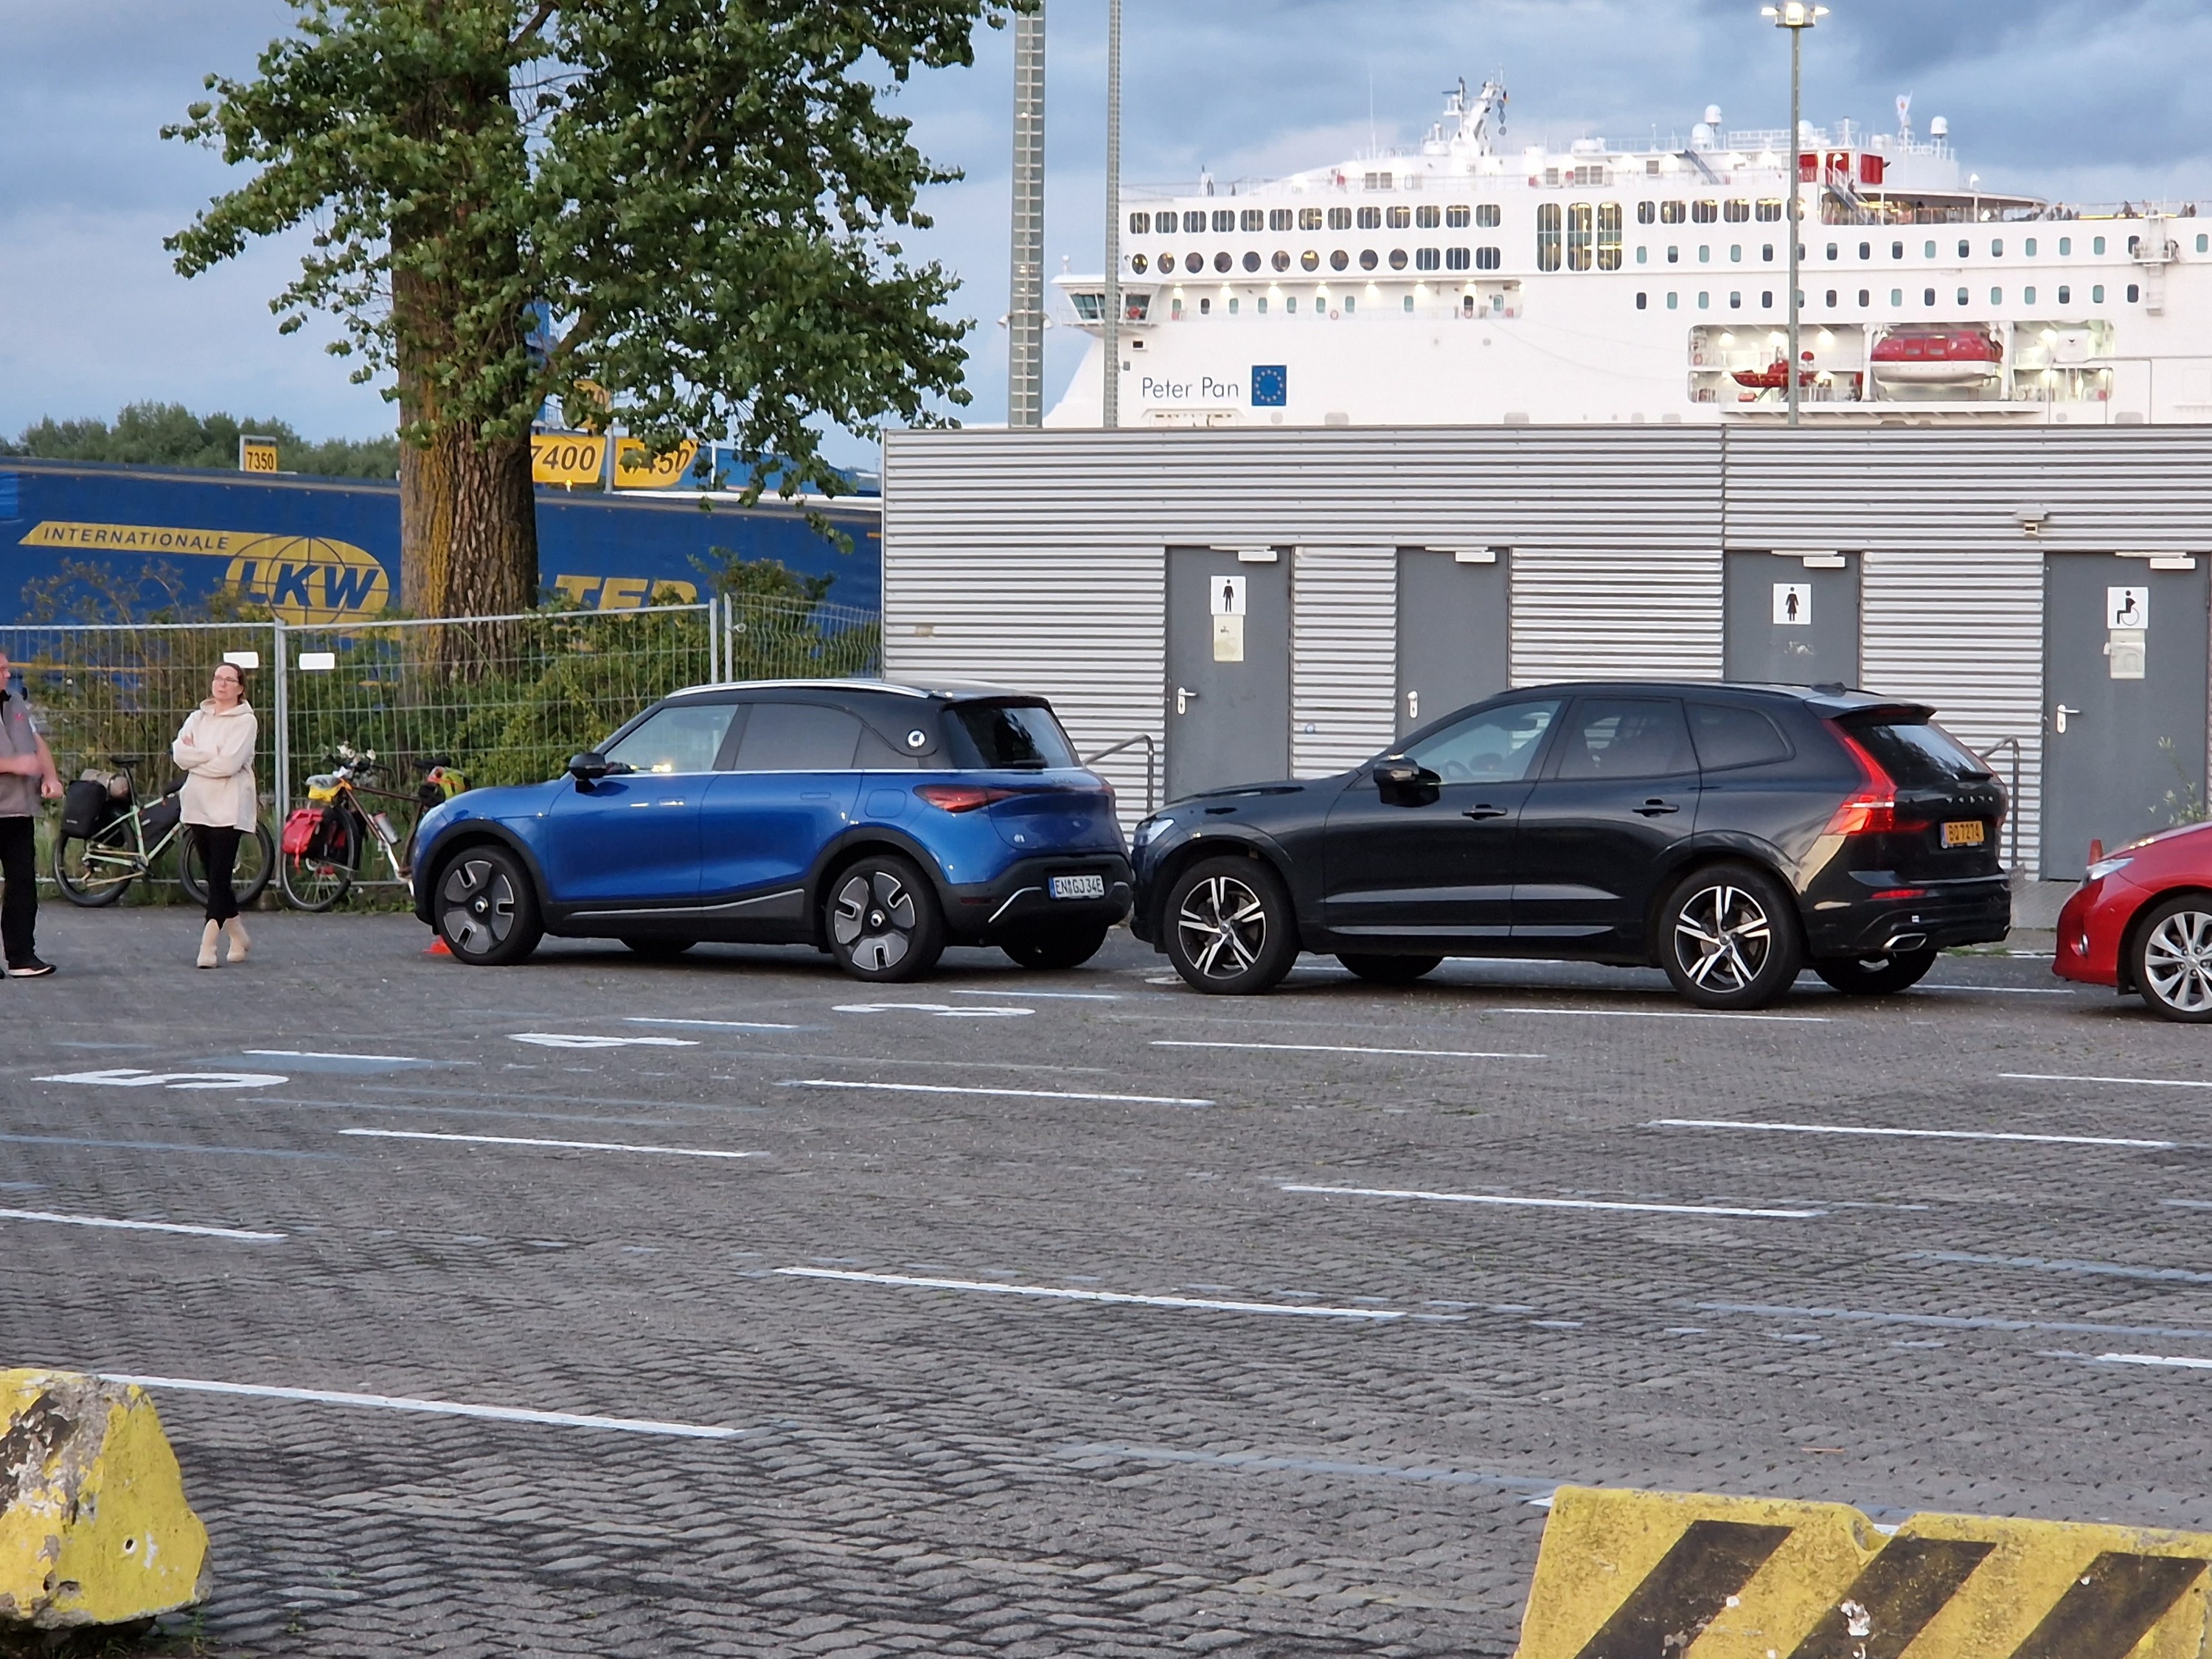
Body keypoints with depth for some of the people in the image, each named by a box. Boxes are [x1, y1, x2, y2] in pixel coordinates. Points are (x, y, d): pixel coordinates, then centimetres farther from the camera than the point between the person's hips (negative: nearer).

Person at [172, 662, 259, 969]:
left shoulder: (245, 721, -3)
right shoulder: (198, 718, 13)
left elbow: (228, 764, -15)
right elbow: (179, 753, -1)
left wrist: (195, 756, -4)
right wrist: (212, 755, -12)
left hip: (228, 807, -6)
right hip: (199, 805, 6)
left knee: (219, 876, -10)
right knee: (213, 875, 10)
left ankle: (208, 944, -13)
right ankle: (237, 934, 24)